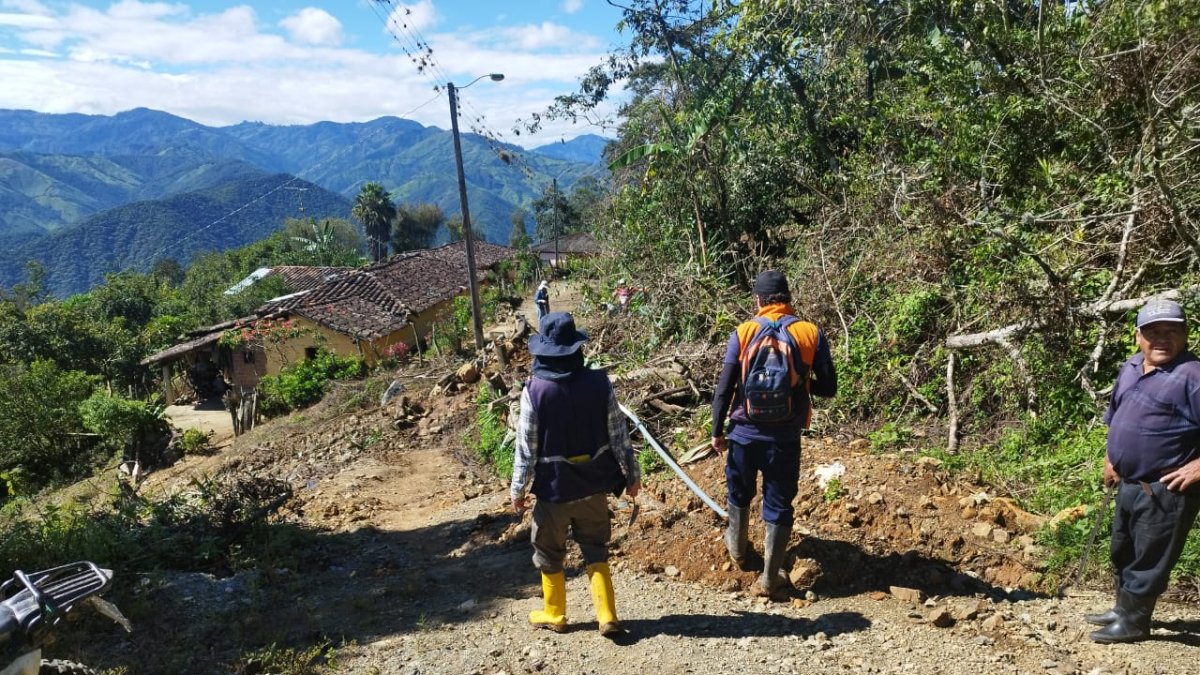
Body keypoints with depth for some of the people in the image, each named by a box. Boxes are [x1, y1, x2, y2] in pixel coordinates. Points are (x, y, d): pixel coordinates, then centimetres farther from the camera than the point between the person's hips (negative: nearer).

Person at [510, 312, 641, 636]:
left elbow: (526, 447, -12)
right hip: (593, 485, 3)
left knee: (549, 554, 18)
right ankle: (607, 617, 15)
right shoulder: (599, 383, -9)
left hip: (553, 488, -2)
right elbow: (619, 435, -4)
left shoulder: (534, 390, -16)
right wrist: (632, 474, 8)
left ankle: (554, 614, 31)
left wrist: (518, 490, 0)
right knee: (595, 551, 17)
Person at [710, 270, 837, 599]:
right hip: (785, 437, -1)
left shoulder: (743, 333, -7)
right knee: (778, 505, 11)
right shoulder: (811, 333, -7)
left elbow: (723, 388, -6)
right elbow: (828, 387, -3)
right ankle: (769, 578, 15)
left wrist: (717, 431, 5)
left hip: (744, 433, 1)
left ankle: (738, 549, 45)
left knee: (739, 493, 24)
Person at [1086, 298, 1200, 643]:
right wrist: (1110, 460, 18)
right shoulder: (1130, 369, 8)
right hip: (1129, 484, 9)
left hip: (1165, 491, -9)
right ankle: (1123, 610, 38)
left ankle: (1132, 622, 19)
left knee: (1148, 560, 5)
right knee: (1122, 553, 22)